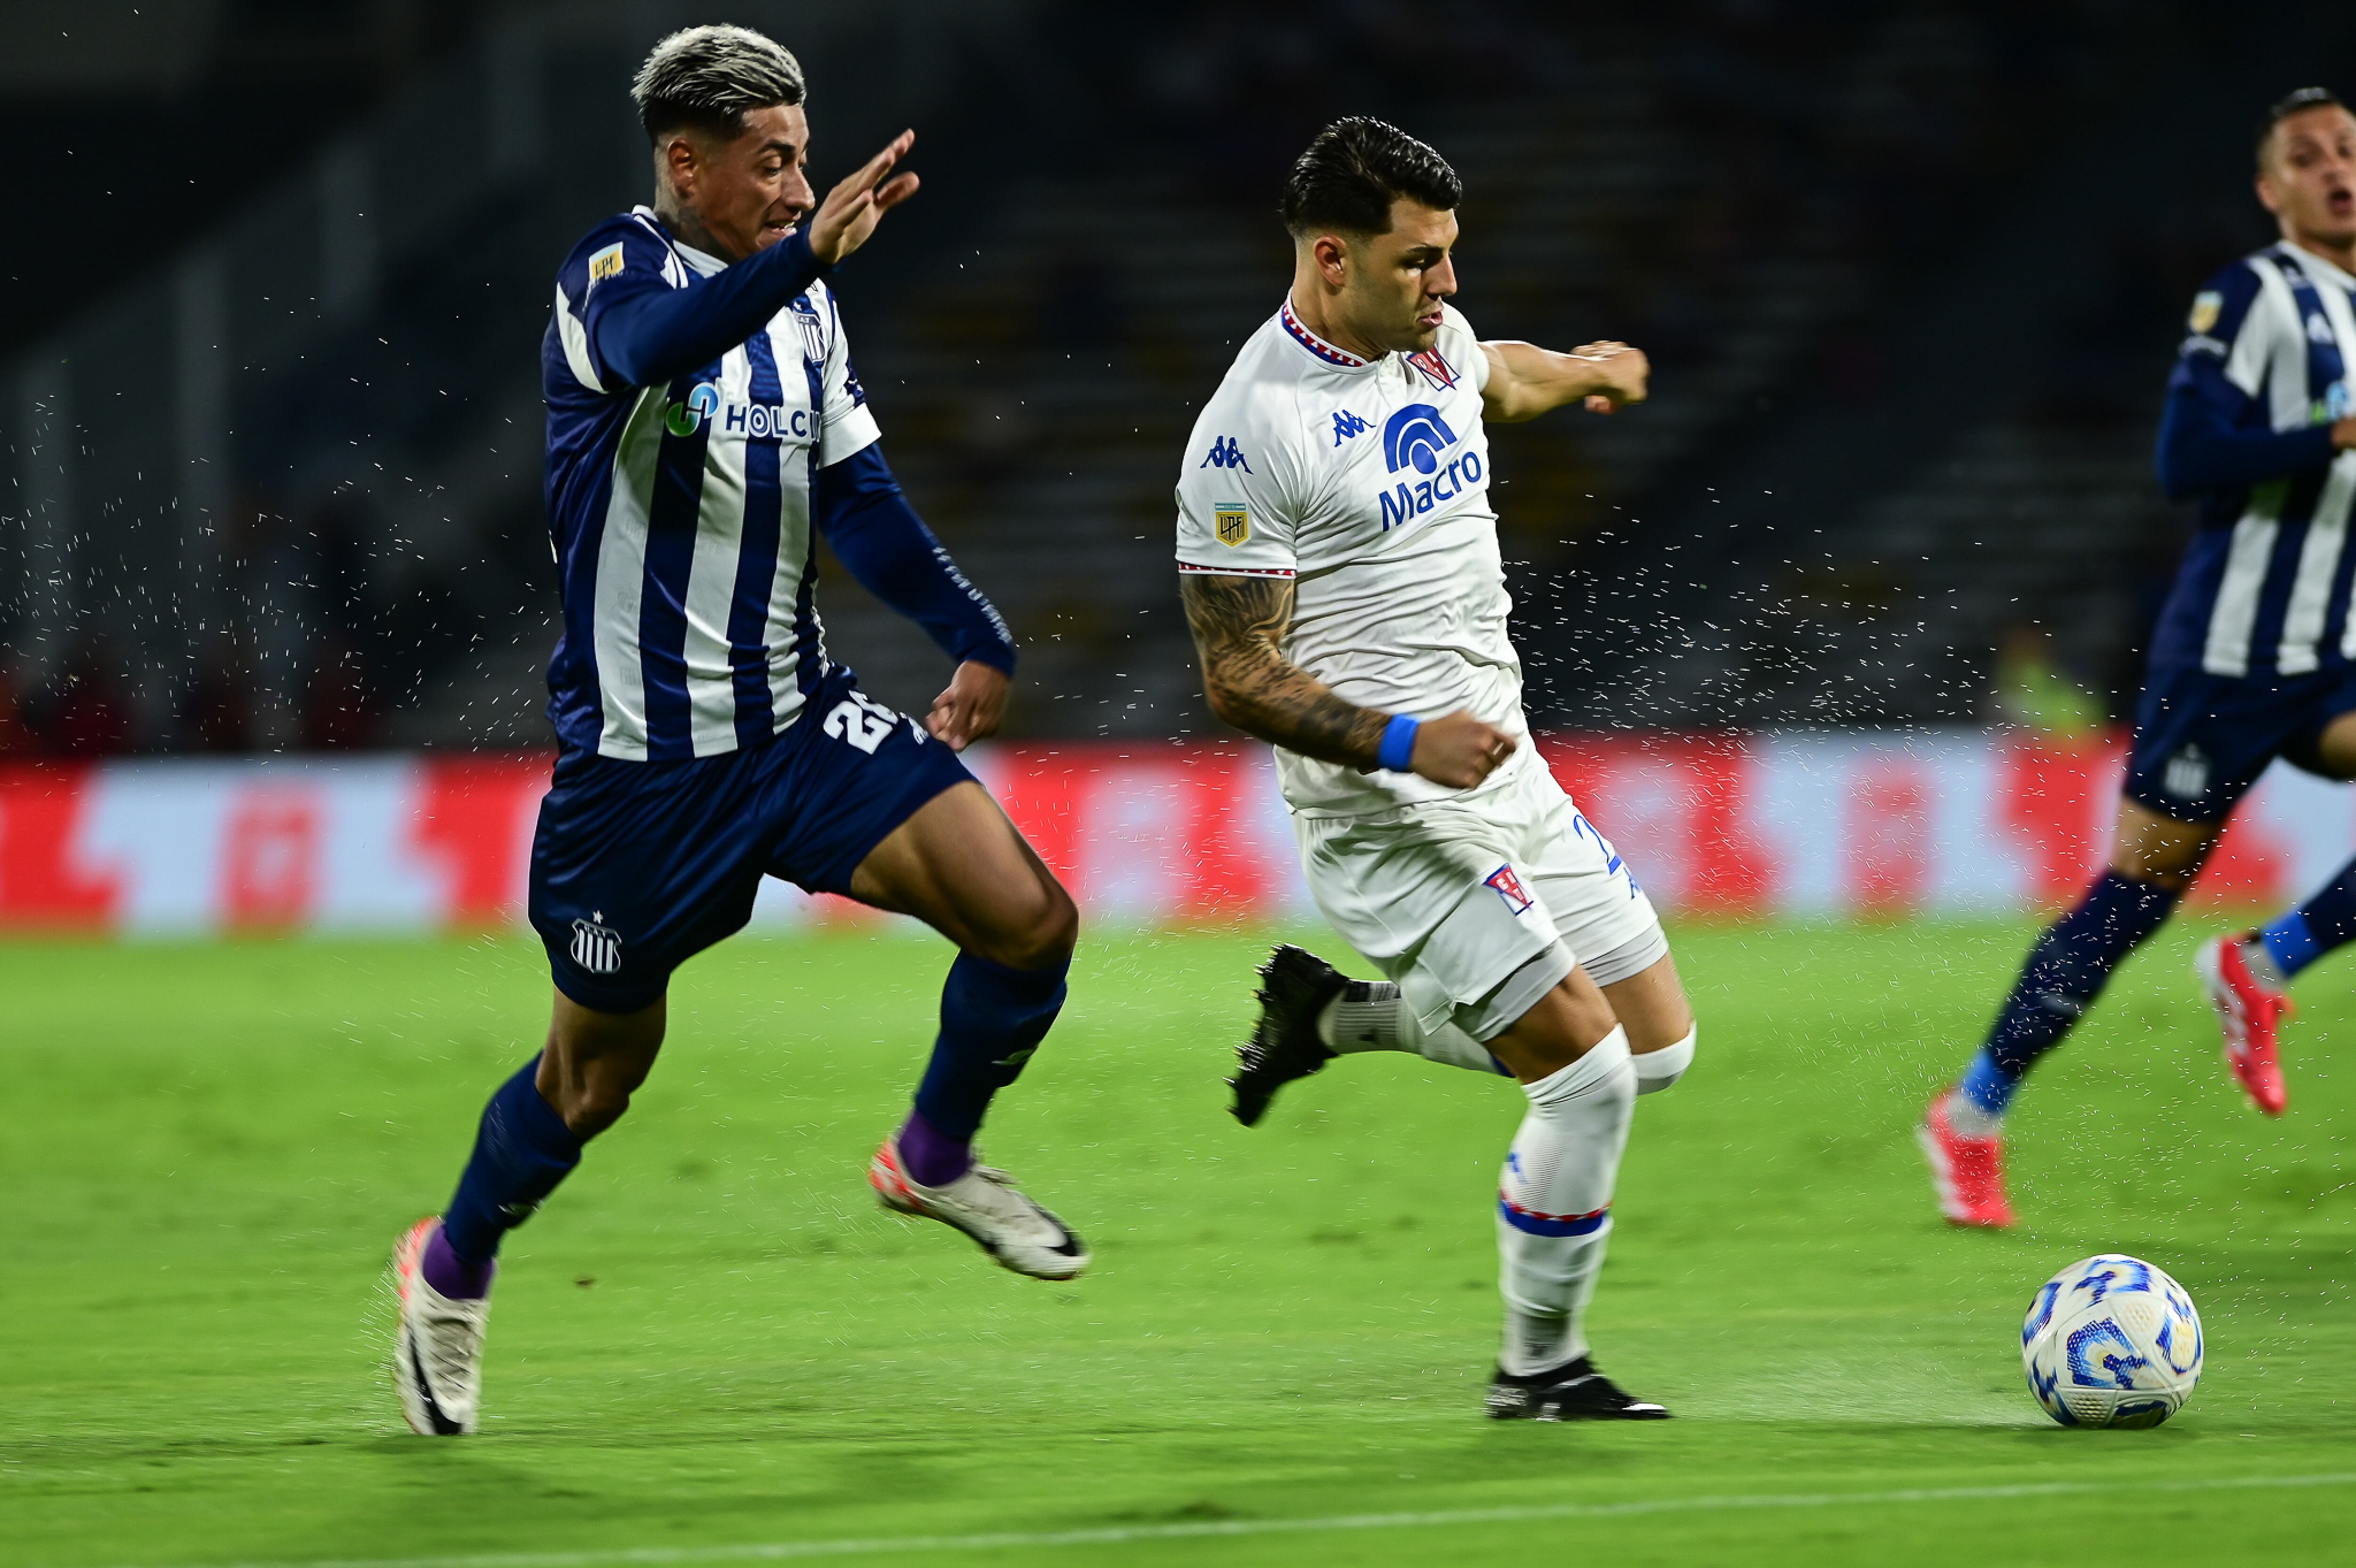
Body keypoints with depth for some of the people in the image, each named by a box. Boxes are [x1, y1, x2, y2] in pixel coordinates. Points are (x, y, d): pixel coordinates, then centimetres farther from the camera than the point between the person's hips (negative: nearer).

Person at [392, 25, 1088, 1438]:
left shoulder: (801, 300, 8)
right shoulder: (614, 276, -14)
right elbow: (655, 348, -40)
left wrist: (976, 636, 9)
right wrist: (808, 250, -54)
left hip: (799, 722, 5)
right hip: (639, 755, -5)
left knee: (1029, 917, -13)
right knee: (604, 1063, 8)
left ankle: (937, 1158, 13)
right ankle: (455, 1269, 35)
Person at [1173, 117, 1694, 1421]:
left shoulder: (1432, 339, 5)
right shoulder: (1249, 433, -19)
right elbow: (1236, 679, -18)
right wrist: (1405, 743, -27)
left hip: (1504, 770, 9)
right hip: (1384, 818, -8)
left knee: (1660, 1044, 10)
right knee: (1589, 1079, -12)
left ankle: (1339, 1016, 24)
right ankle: (1539, 1370, 9)